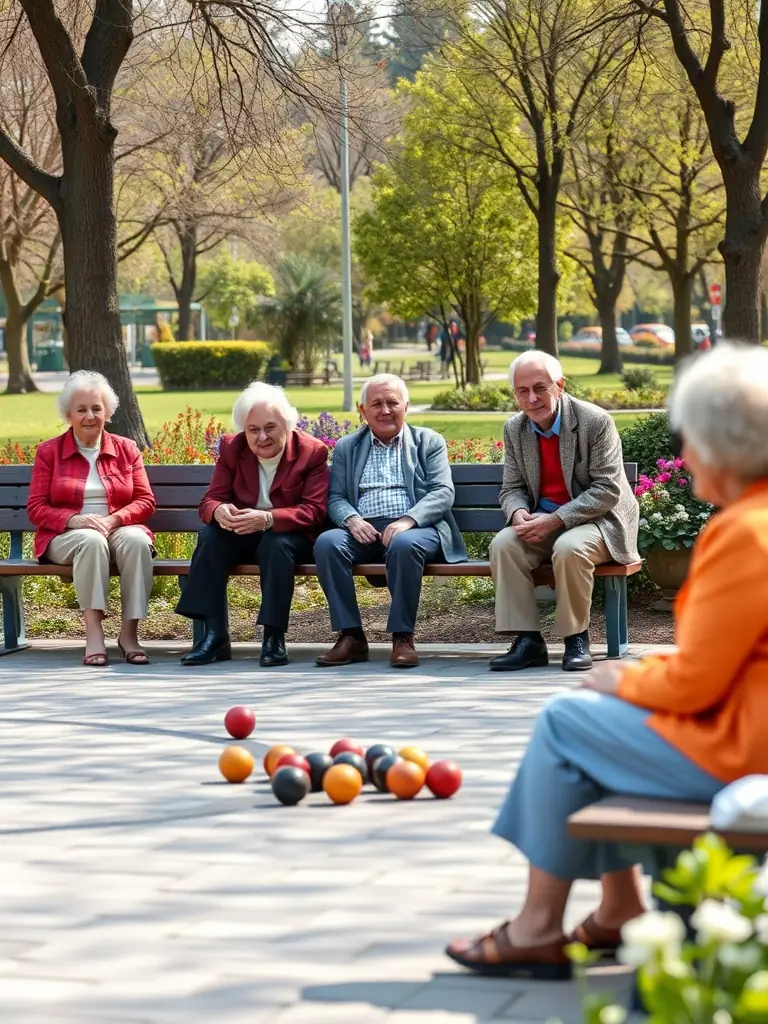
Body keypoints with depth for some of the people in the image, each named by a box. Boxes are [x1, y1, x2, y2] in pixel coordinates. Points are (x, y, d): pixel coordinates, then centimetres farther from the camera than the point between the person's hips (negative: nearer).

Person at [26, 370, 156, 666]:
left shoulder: (126, 449, 13)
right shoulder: (49, 451, 8)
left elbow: (145, 501, 6)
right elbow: (36, 508, 1)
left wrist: (114, 520, -14)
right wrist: (74, 520, -18)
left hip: (119, 529, 2)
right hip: (66, 537, -2)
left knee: (137, 540, -34)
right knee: (91, 540, -37)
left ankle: (129, 632, -32)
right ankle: (93, 633, -40)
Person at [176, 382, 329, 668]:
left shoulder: (312, 451, -10)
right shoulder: (231, 448, 0)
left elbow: (314, 511, -18)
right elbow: (210, 499, -3)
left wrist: (267, 519, -37)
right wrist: (219, 511, -31)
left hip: (288, 535, -3)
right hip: (242, 536, 3)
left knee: (277, 542, -37)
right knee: (209, 535, -28)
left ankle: (274, 636, -30)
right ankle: (214, 636, -29)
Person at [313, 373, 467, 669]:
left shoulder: (429, 442, 14)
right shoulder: (346, 447, 21)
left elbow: (443, 492, 2)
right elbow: (335, 497, 13)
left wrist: (408, 520, -17)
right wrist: (351, 519, -12)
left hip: (415, 529, -2)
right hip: (363, 531, 2)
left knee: (404, 544, -38)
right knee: (327, 542, -29)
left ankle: (402, 637, -26)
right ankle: (351, 636, -24)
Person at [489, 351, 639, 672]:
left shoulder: (595, 421, -15)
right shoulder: (514, 429, 3)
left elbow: (607, 490, -17)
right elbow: (512, 489, 7)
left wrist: (556, 519, -26)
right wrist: (519, 513, -19)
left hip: (595, 519, -5)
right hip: (542, 522, 5)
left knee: (569, 548, -36)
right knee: (502, 545, -24)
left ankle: (576, 639, -17)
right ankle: (528, 641, -19)